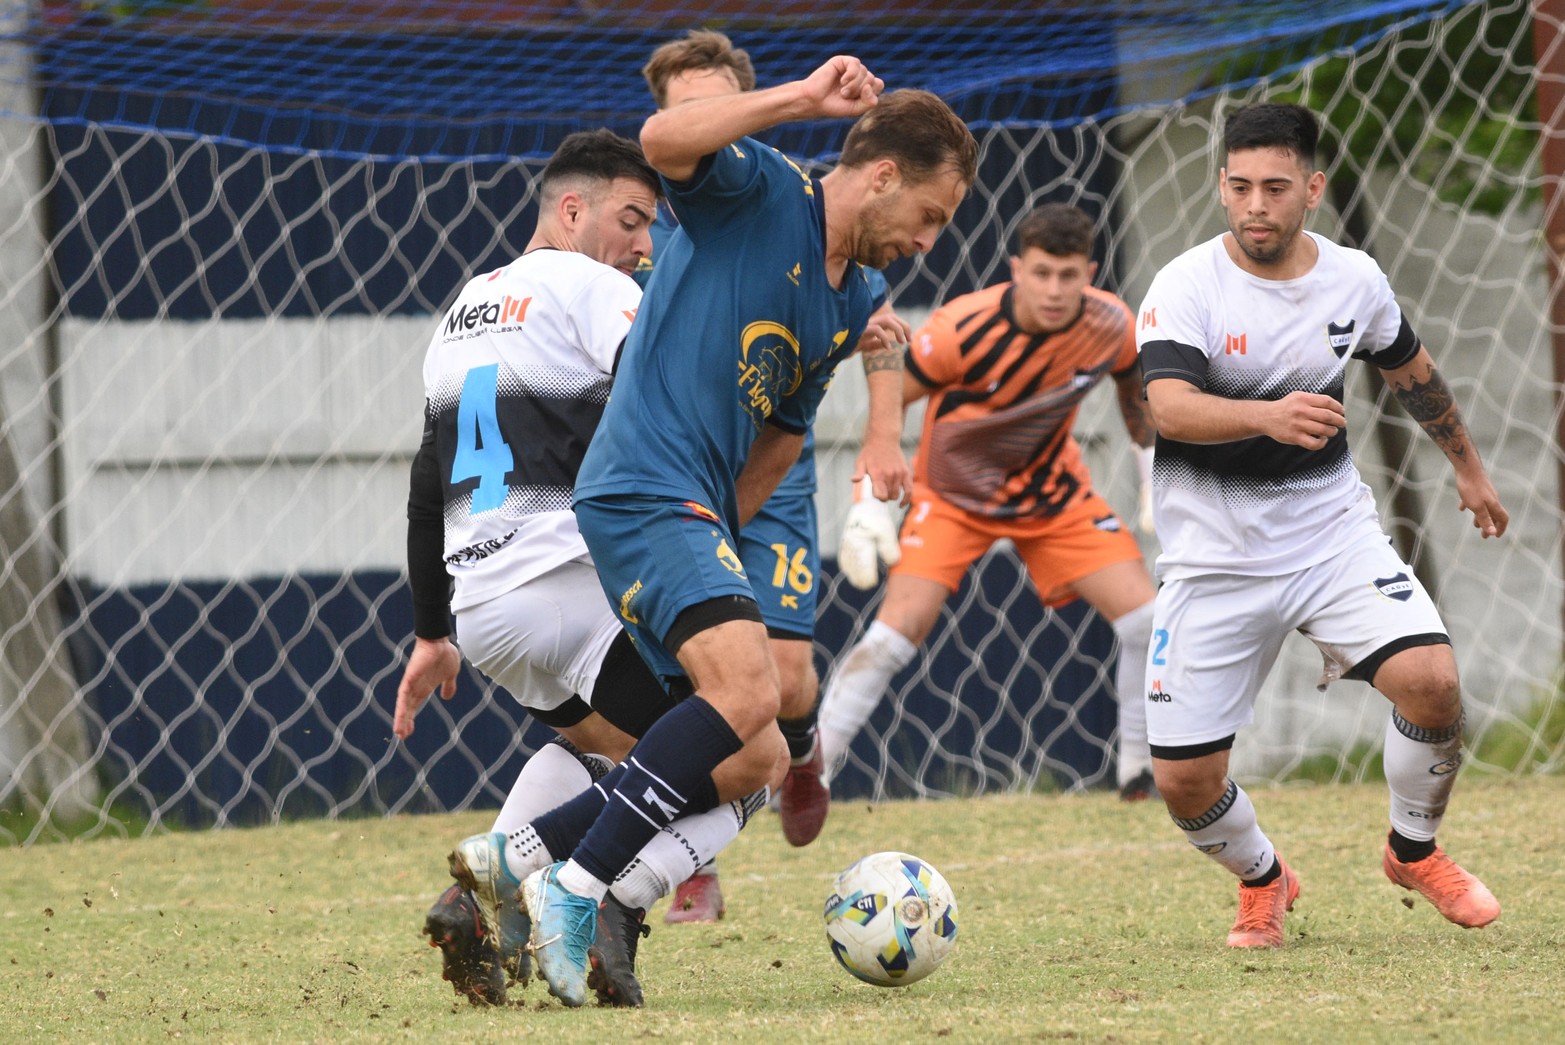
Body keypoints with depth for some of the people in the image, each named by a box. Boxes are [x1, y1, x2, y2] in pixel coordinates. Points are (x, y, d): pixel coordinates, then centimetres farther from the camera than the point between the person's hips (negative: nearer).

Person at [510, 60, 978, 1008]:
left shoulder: (853, 303, 18)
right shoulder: (760, 192, -5)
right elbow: (663, 141, -26)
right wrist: (802, 100, -24)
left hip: (696, 517, 10)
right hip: (644, 490, -10)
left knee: (755, 762, 9)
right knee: (747, 686, -28)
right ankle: (575, 896, -23)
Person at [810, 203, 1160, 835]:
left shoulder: (1111, 326, -18)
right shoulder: (961, 328, -29)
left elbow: (1132, 388, 8)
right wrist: (869, 503, -19)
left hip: (1054, 495, 3)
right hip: (953, 494, -3)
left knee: (1148, 621, -9)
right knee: (896, 631, -19)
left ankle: (1142, 771, 8)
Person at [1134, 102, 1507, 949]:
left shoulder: (1354, 279, -1)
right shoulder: (1187, 287, -14)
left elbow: (1411, 371, 20)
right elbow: (1168, 407, -31)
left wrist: (1468, 466, 32)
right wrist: (1270, 416, -49)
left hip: (1332, 528, 2)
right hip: (1214, 552, -2)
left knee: (1430, 679, -21)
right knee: (1184, 779, -6)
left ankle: (1415, 851, 9)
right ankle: (1263, 881, 28)